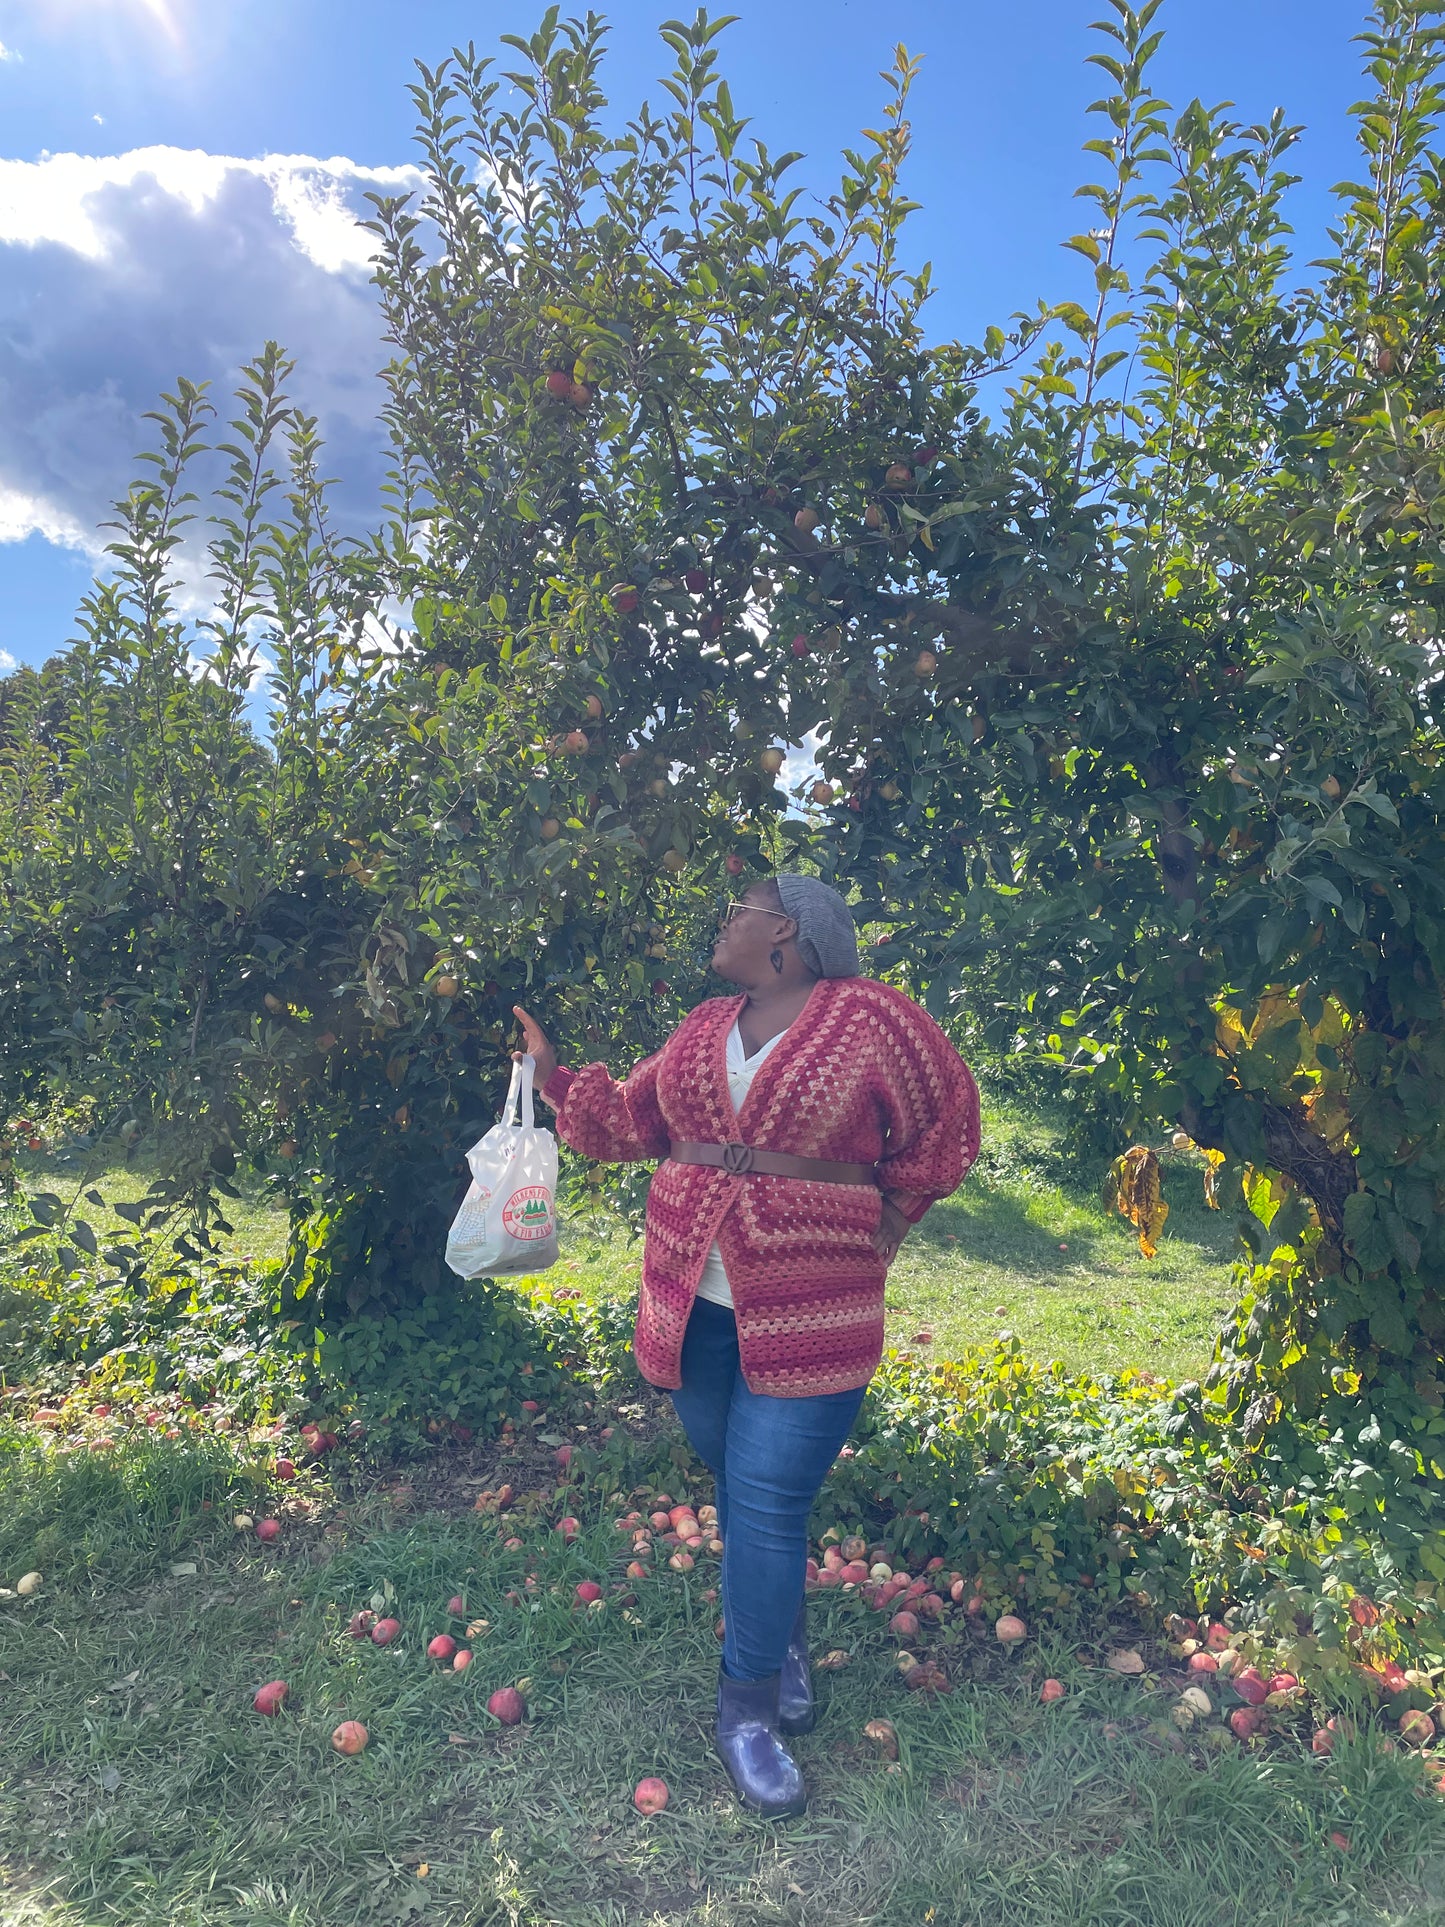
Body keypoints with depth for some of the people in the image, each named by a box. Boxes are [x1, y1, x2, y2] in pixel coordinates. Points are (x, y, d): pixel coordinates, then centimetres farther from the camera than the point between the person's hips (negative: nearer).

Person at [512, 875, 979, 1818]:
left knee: (770, 1502, -2)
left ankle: (749, 1706, 17)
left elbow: (947, 1123, 1)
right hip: (696, 1304, 6)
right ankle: (785, 1637, 42)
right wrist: (555, 1076, 7)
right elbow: (634, 1115, 16)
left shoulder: (871, 1020, -8)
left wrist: (883, 1221, 4)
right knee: (735, 1483, 18)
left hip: (808, 1315, -5)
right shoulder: (706, 1025, 9)